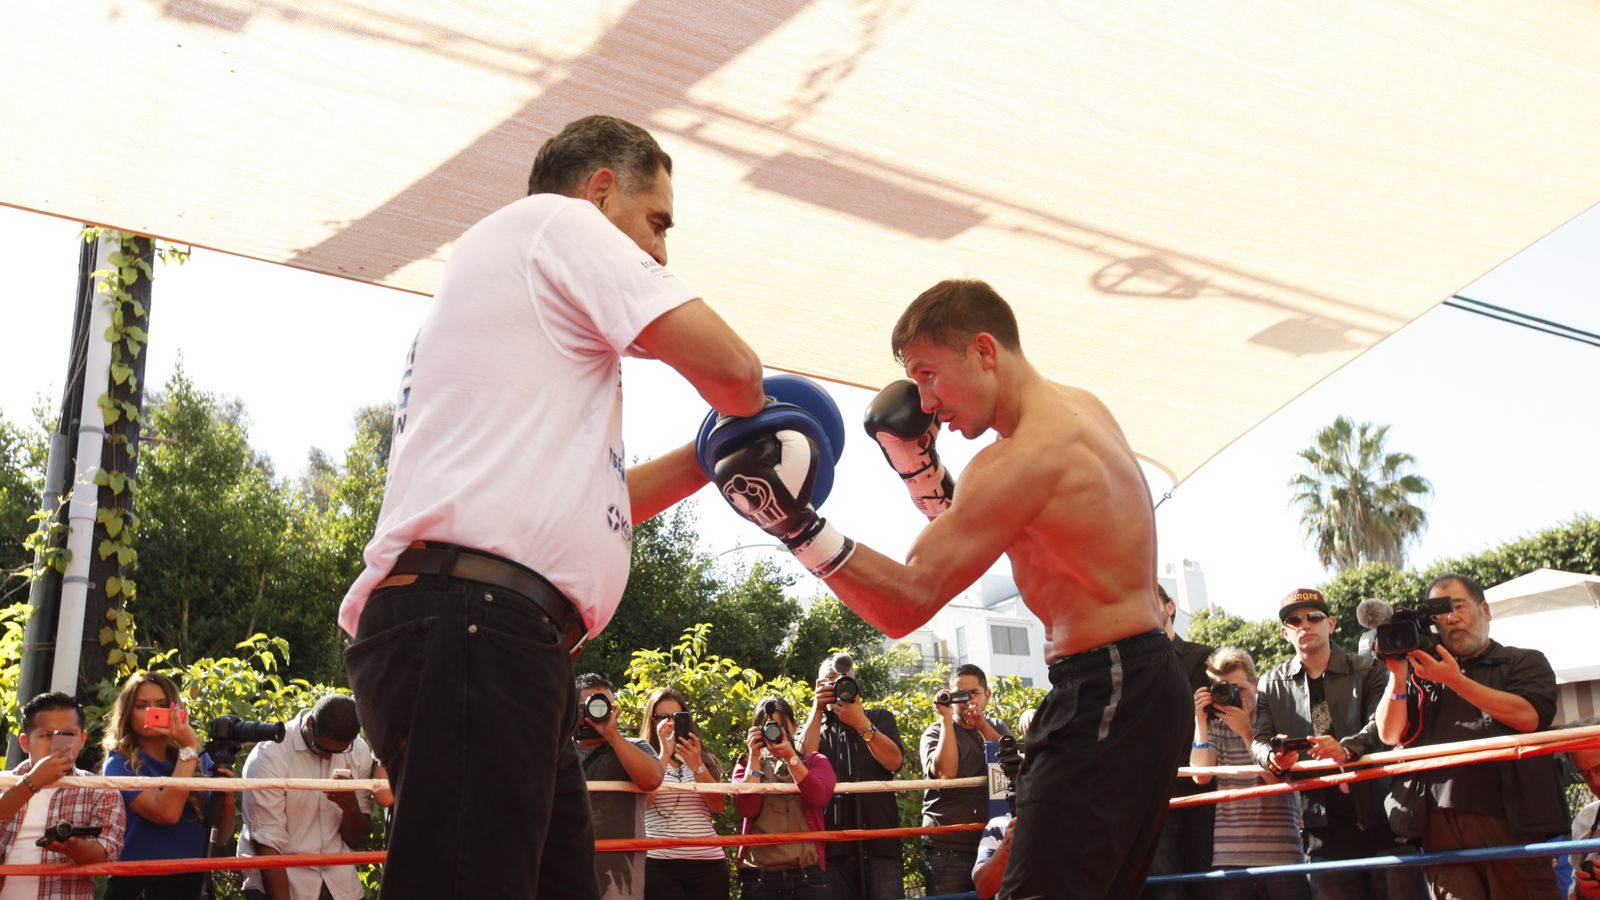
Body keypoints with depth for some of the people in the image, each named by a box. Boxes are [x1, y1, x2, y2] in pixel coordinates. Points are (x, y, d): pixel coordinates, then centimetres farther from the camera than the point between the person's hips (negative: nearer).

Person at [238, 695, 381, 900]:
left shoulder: (359, 752, -2)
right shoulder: (269, 756, -14)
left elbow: (356, 840, 3)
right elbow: (268, 845, -15)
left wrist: (350, 806, -16)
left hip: (339, 884, 4)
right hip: (276, 883, -3)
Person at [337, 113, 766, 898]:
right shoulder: (554, 219, 5)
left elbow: (582, 499, 32)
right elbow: (729, 367, -5)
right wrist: (751, 421, 17)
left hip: (494, 635, 10)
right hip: (470, 624, -10)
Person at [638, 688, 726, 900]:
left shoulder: (704, 758, 13)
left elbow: (719, 807, 2)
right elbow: (643, 801, -11)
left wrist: (696, 765, -9)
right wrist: (665, 754, -14)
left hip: (709, 861, 3)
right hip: (659, 863, -3)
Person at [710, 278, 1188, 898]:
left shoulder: (1023, 458, -19)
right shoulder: (1079, 408, 11)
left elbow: (908, 601, -23)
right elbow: (961, 535, 22)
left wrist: (795, 524, -29)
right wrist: (916, 461, 7)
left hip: (1107, 694, -11)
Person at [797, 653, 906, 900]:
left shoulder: (880, 718, 17)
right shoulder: (816, 727, 19)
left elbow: (894, 761, -2)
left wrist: (861, 723, -11)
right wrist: (817, 708, -3)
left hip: (880, 838, 0)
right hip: (834, 842, 1)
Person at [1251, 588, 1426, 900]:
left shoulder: (1367, 671, 5)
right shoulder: (1272, 685, 11)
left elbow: (1382, 722, -10)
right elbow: (1259, 739, 2)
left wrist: (1347, 748, -31)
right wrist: (1272, 756, -22)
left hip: (1381, 817, -1)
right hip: (1324, 825, 1)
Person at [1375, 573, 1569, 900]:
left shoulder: (1526, 662, 15)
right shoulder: (1423, 673, 21)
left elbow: (1528, 717, -5)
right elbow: (1390, 735, 10)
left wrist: (1456, 680, -9)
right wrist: (1398, 676, -4)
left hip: (1510, 820, -2)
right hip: (1440, 823, 2)